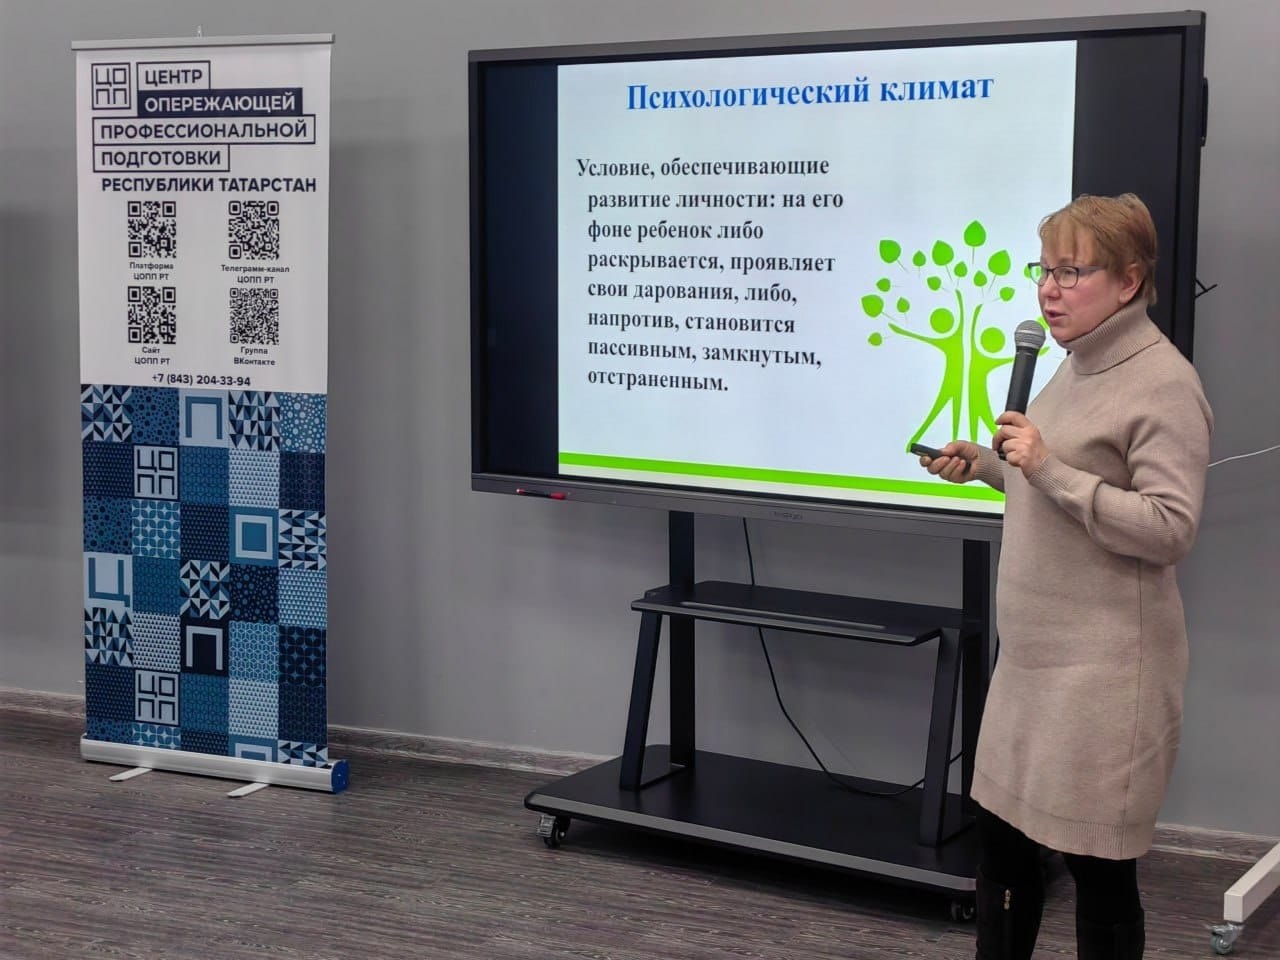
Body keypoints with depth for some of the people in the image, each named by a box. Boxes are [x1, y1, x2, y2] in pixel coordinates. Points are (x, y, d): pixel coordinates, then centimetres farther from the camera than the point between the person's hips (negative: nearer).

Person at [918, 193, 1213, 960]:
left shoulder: (1164, 384, -15)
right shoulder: (1080, 366, 12)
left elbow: (1170, 529, -21)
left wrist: (1051, 471, -26)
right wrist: (987, 466, 10)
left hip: (1103, 670, -9)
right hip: (1034, 657, 9)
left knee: (1097, 860, 2)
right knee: (1001, 840, 15)